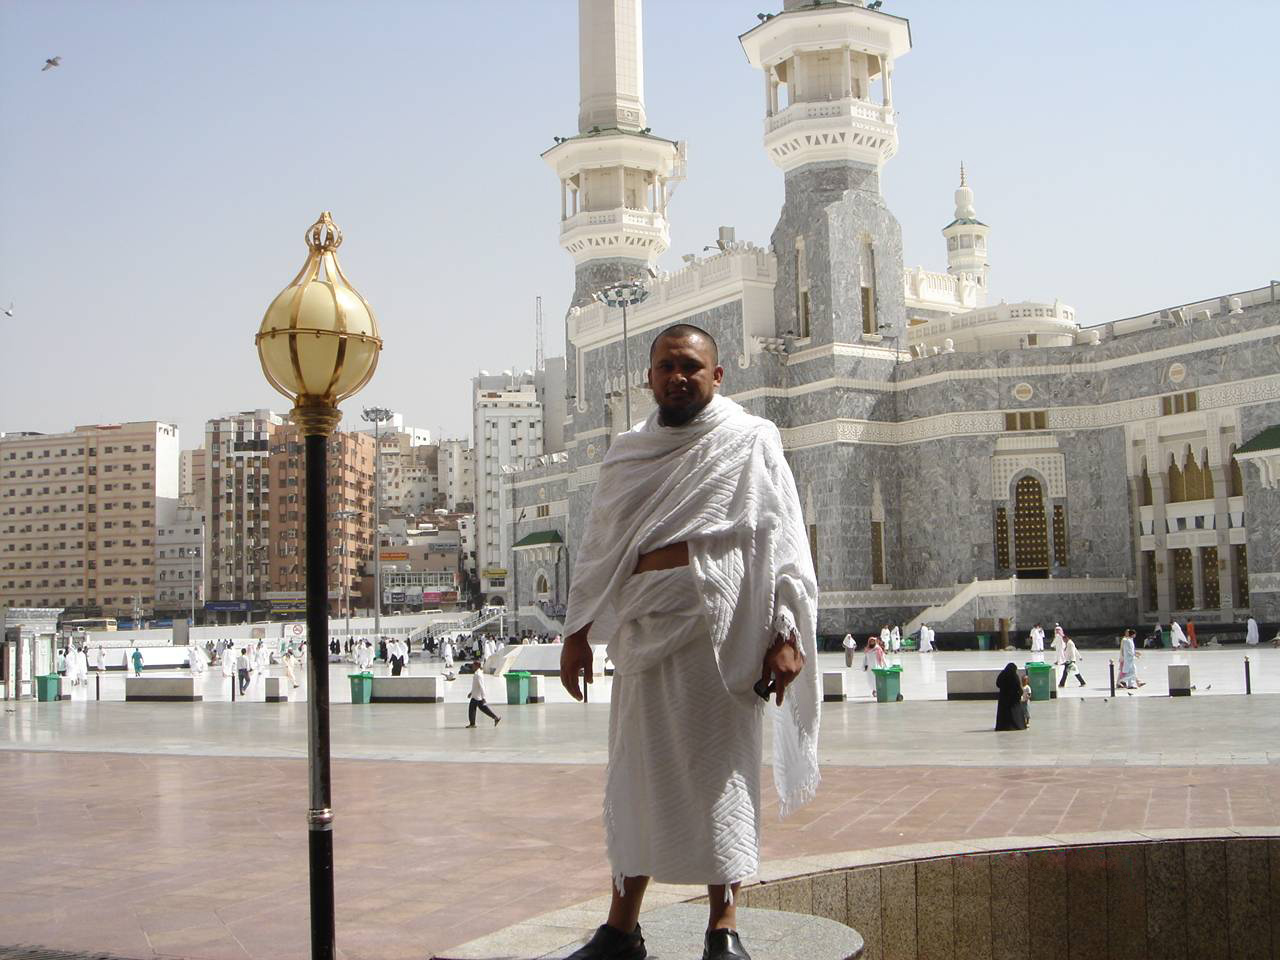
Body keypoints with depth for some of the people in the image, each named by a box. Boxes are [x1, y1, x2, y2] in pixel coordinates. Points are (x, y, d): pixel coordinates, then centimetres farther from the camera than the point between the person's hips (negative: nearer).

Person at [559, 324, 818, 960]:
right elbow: (599, 547, 19)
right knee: (635, 777, 7)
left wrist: (787, 633, -10)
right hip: (643, 629, 4)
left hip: (720, 627, -4)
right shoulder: (627, 451, 17)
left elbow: (783, 542, -1)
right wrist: (576, 633, 14)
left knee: (720, 775, 0)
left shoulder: (750, 442, 5)